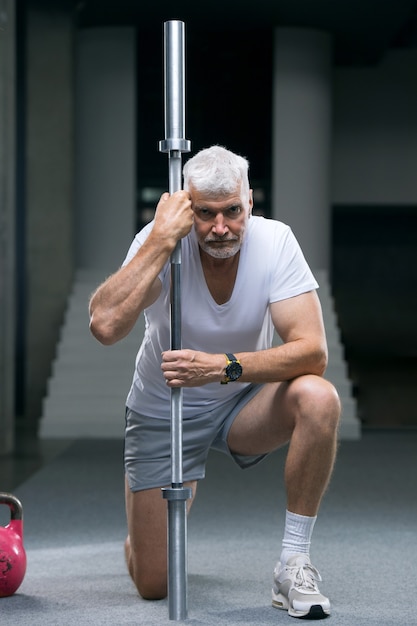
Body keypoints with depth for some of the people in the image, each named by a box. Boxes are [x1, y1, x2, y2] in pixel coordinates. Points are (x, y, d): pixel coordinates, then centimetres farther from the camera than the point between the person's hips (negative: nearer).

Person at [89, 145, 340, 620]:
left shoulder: (274, 241, -20)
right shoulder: (158, 242, -23)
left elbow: (312, 350, -27)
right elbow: (105, 326, -40)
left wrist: (224, 366, -40)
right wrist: (161, 240, -40)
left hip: (243, 402, 1)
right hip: (162, 413, -1)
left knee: (318, 399, -33)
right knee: (153, 582, -4)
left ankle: (293, 565, -18)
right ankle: (165, 506, 33)